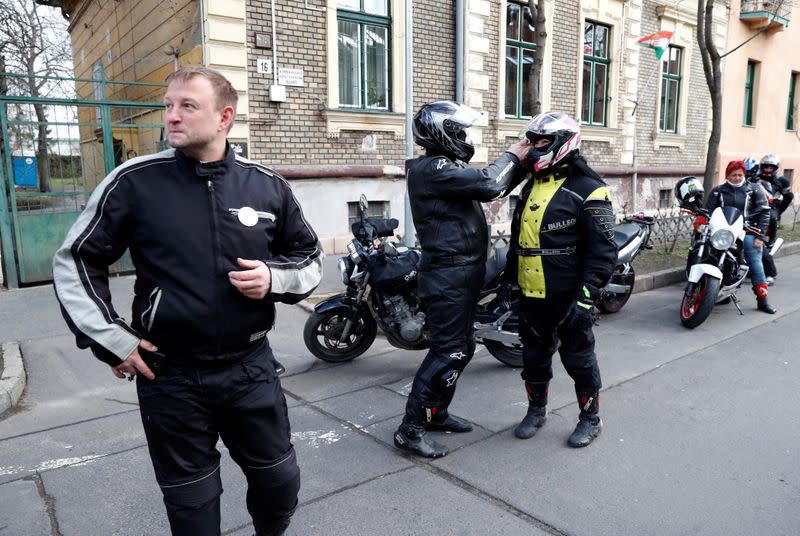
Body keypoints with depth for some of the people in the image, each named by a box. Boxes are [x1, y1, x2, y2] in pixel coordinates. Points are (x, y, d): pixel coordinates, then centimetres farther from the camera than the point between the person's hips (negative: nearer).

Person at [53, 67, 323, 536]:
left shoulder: (267, 185, -2)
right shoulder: (134, 182, -7)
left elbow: (310, 258, 10)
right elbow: (76, 261, 2)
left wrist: (274, 278, -11)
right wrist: (110, 339, -4)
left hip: (251, 368, 2)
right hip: (170, 375, -1)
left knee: (280, 479, 16)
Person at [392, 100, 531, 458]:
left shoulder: (446, 167, 18)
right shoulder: (433, 169, -16)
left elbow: (487, 187, 18)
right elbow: (488, 184, -24)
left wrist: (519, 162, 9)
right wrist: (512, 157, -7)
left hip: (462, 273, 11)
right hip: (448, 276, -11)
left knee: (462, 347, 16)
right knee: (448, 351, -9)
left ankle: (437, 413, 28)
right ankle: (411, 429, -1)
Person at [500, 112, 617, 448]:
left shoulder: (586, 190, -12)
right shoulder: (531, 186, 13)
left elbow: (603, 251, -15)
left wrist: (586, 297, -21)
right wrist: (509, 278, 19)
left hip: (569, 297, -7)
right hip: (531, 295, 7)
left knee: (578, 358, 8)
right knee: (534, 356, 17)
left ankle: (590, 418, 27)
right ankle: (536, 411, 36)